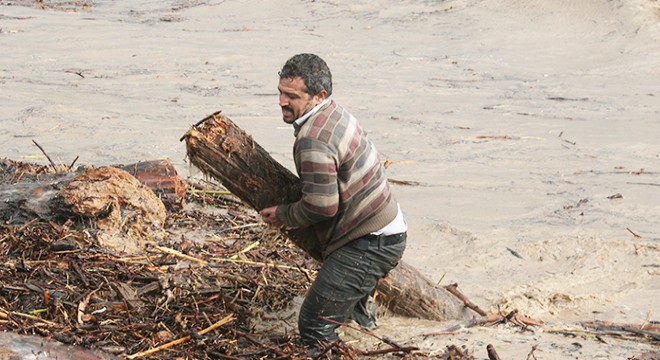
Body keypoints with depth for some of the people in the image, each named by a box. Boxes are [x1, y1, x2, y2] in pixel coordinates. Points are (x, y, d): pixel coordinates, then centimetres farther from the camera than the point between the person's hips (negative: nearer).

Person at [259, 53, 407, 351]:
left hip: (369, 243, -11)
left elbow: (321, 206, -25)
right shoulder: (336, 115, 8)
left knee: (314, 324, -12)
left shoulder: (313, 140, -25)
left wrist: (283, 215, -8)